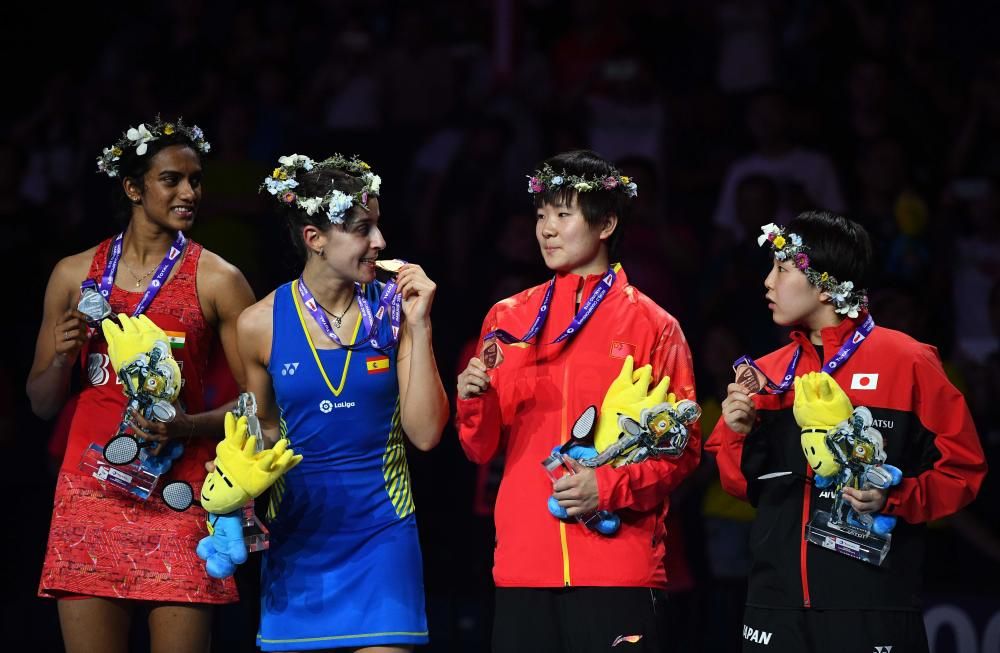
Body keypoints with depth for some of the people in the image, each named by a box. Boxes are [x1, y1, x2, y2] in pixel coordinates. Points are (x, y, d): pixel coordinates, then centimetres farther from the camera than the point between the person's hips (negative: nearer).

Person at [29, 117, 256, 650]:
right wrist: (63, 357, -4)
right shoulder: (75, 274, 11)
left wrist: (190, 426, -17)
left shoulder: (217, 281, 2)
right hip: (90, 495, 2)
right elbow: (41, 403, 17)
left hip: (178, 500, -2)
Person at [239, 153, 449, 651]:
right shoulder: (261, 324, -3)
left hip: (379, 532, -1)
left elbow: (425, 435, -10)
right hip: (297, 531, 1)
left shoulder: (393, 311, -5)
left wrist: (419, 326, -14)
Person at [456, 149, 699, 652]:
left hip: (616, 563, -3)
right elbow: (484, 448, 13)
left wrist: (609, 486, -14)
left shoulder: (652, 327, 2)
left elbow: (681, 450, 1)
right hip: (523, 560, 3)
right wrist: (474, 401, -8)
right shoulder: (508, 319, 12)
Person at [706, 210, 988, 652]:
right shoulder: (766, 375, 12)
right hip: (776, 606, 5)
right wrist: (740, 435, -1)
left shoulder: (907, 362, -3)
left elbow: (961, 470, -2)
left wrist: (894, 498, -17)